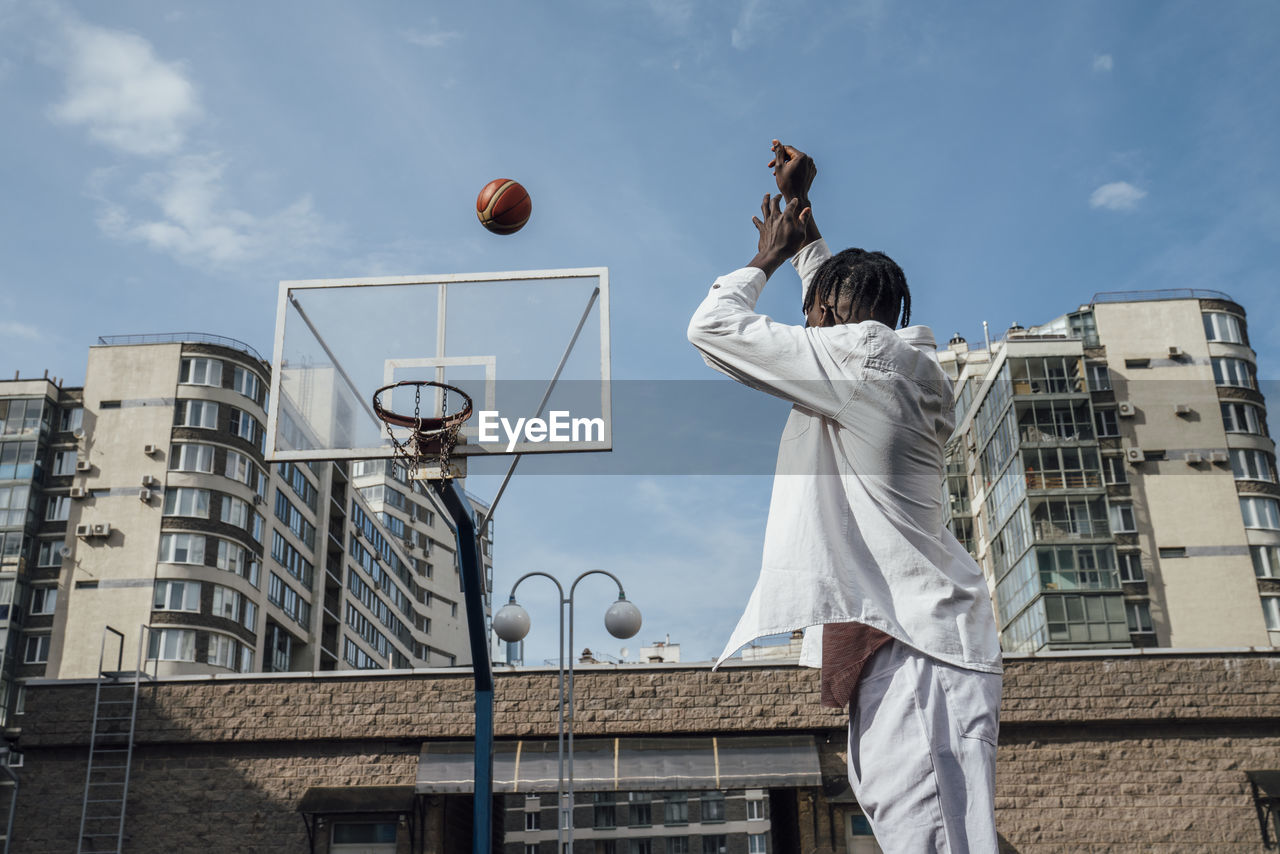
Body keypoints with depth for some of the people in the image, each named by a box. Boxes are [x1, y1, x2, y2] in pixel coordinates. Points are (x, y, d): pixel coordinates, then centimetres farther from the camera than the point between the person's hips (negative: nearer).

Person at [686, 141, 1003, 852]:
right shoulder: (909, 368, 20)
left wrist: (765, 260, 17)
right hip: (922, 634, 10)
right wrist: (800, 211, 43)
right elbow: (834, 292, 39)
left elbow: (711, 327, 1)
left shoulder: (851, 354, -6)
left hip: (907, 649, -10)